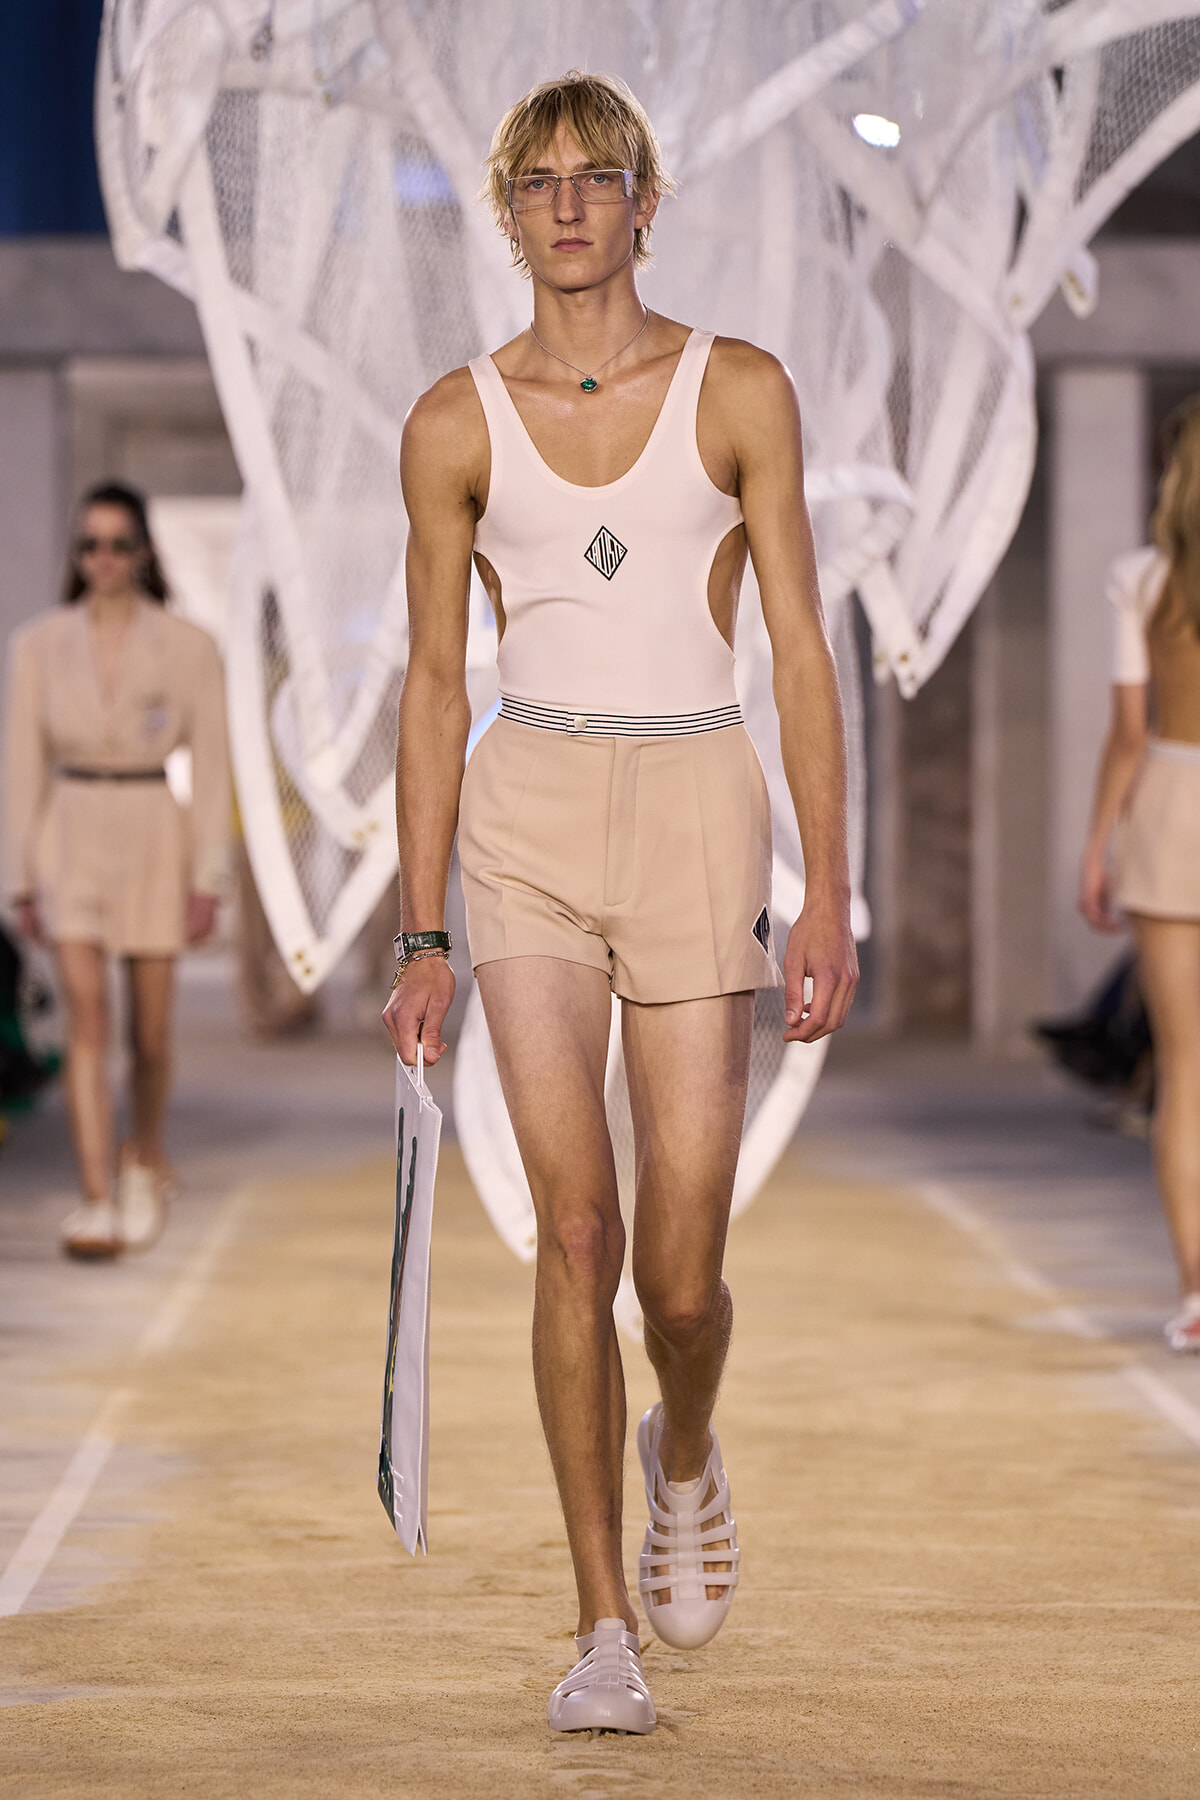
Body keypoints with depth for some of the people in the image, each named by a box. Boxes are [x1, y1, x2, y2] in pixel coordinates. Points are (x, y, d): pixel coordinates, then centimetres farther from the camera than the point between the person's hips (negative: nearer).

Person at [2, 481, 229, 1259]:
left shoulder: (189, 647, -4)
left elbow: (211, 766, -2)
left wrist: (207, 880, -6)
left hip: (154, 840, 0)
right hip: (69, 843, 0)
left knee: (149, 1029, 9)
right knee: (88, 1020, -13)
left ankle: (146, 1157, 37)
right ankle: (98, 1205, -15)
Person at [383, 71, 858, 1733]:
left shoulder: (740, 393, 2)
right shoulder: (457, 424, 5)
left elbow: (801, 652, 1)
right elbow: (435, 681, 8)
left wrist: (829, 890, -7)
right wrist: (421, 936, 6)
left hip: (697, 815, 0)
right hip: (527, 818, 1)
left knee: (683, 1274, -1)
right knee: (578, 1231, -10)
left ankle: (683, 1453, 35)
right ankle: (604, 1629, 1)